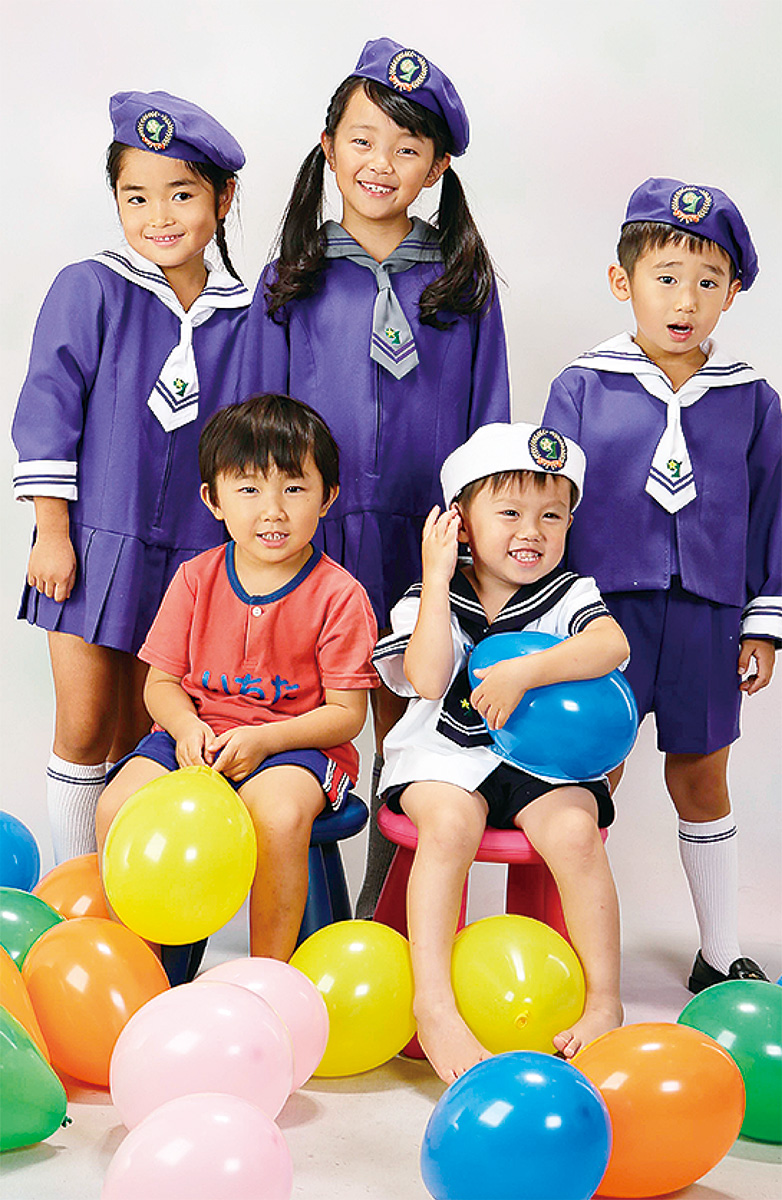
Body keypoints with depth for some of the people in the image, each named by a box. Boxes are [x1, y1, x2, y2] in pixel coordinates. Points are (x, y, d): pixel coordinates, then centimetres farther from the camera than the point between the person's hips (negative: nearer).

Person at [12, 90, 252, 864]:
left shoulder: (241, 314, 4)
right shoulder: (89, 291, -4)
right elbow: (47, 410, -4)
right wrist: (53, 533, -8)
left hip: (191, 552, 2)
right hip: (95, 541, -2)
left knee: (139, 734, 11)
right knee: (84, 730, 0)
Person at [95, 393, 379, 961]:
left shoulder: (339, 595, -7)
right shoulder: (196, 579, 4)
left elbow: (346, 713, -7)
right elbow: (161, 681, 8)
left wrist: (264, 739, -22)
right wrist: (187, 727, -15)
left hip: (294, 740, -3)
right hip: (196, 733, 4)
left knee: (279, 812, -36)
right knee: (118, 807, -20)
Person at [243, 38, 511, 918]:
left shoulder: (463, 283, 5)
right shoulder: (290, 282, 6)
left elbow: (486, 425, 7)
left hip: (423, 540, 0)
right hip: (309, 533, 0)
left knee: (404, 730, 9)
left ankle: (383, 922, 25)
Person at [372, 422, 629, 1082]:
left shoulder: (567, 593, 4)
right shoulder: (430, 599, 4)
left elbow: (612, 645, -19)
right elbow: (427, 679, -14)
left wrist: (524, 670, -32)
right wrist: (437, 578, -11)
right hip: (445, 755, 0)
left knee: (573, 831, -27)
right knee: (450, 822, -31)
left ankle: (604, 1002, -15)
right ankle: (434, 1002, -29)